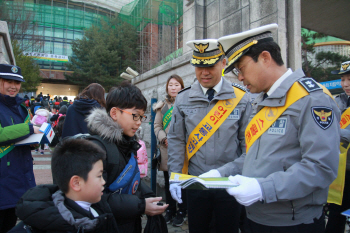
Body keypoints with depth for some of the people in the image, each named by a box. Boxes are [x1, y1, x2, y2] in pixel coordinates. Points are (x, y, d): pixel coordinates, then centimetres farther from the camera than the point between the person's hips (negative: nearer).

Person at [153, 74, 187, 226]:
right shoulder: (162, 105, 11)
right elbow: (157, 125, 9)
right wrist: (164, 138, -8)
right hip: (166, 150, 4)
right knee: (168, 181, 13)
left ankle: (182, 212, 21)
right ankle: (170, 210, 30)